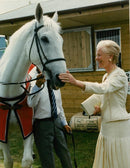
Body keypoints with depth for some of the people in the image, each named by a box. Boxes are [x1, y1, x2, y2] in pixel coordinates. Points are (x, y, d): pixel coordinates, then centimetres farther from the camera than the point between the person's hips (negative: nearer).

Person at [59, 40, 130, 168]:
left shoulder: (120, 75, -13)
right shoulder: (106, 76, 13)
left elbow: (103, 88, -32)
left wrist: (76, 82, -42)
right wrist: (99, 109, 3)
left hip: (118, 127, -8)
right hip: (106, 127, 8)